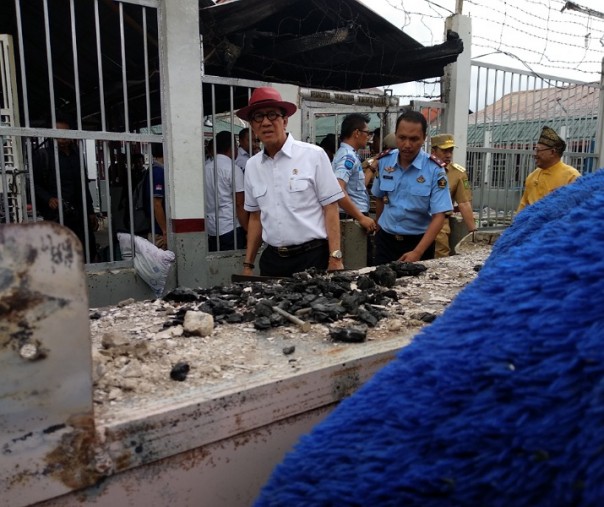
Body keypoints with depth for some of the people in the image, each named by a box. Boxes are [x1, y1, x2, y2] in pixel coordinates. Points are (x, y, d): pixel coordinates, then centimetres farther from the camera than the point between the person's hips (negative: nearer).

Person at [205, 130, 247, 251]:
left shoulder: (206, 168, 8)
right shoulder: (233, 170, -9)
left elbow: (207, 201, 13)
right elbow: (239, 205, -12)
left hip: (210, 229, 6)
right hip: (230, 228, -6)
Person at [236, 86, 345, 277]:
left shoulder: (313, 155, -7)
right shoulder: (252, 166, 6)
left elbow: (330, 209, -7)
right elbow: (255, 217, 13)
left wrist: (335, 258, -13)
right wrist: (248, 264, 12)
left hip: (313, 256, -4)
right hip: (272, 259, 4)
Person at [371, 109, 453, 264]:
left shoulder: (434, 170, -15)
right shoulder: (383, 162, -4)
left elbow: (439, 216, -18)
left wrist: (417, 252, -27)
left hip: (419, 241, -2)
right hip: (385, 239, 3)